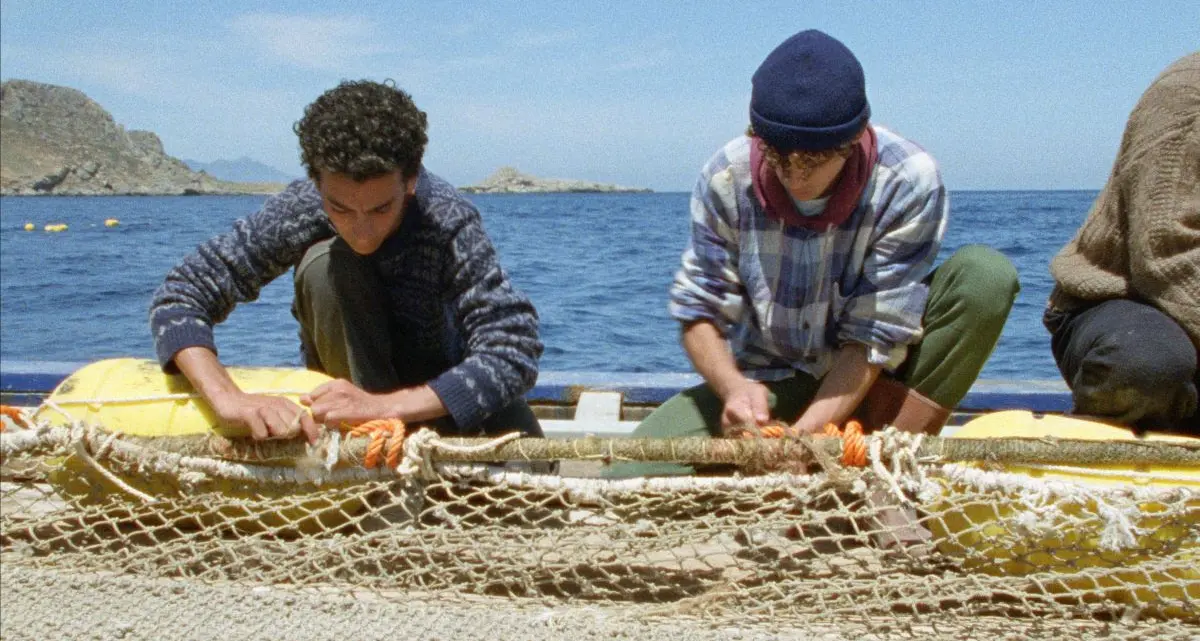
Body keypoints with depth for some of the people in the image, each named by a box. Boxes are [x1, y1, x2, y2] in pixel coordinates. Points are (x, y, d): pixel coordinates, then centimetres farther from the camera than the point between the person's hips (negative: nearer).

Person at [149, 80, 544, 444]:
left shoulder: (450, 222, -31)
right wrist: (228, 397, -42)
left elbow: (514, 352, -37)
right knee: (324, 263, -28)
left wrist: (385, 405, -47)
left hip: (433, 387, -1)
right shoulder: (300, 211, -26)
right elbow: (179, 296, -24)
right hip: (348, 378, 1)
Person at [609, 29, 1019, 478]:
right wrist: (733, 387, -31)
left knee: (985, 276, -26)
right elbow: (699, 311, -10)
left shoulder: (909, 183, -21)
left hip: (868, 384, 0)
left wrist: (805, 433, -34)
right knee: (631, 479, -21)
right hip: (762, 383, 1)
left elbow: (875, 337, -21)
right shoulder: (726, 178, -15)